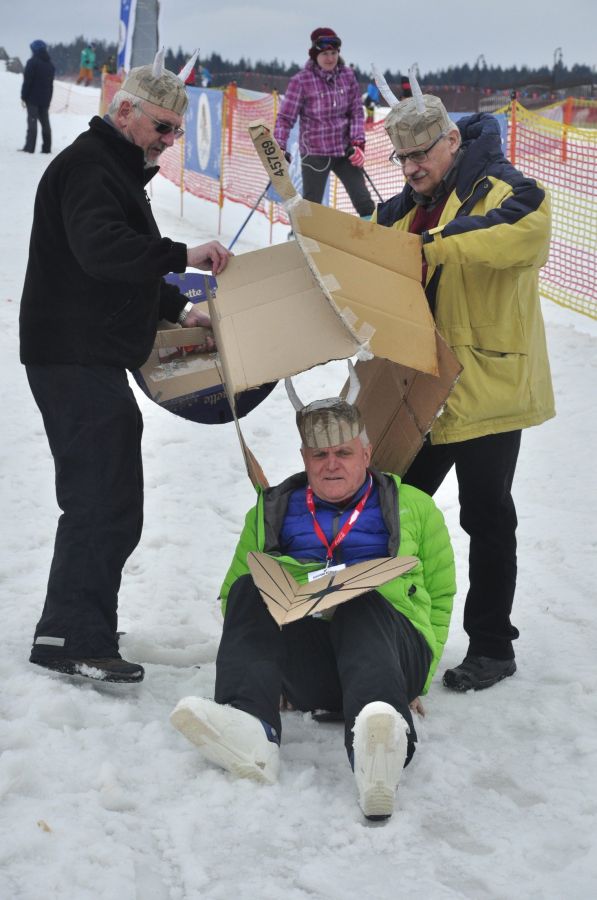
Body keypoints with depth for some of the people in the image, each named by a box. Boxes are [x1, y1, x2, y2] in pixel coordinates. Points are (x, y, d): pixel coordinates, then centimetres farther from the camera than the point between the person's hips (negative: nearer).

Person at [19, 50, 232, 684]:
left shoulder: (115, 169, 23)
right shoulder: (88, 166, -12)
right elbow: (100, 248, -29)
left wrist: (178, 310, 19)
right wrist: (183, 255, -31)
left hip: (92, 359, 11)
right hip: (76, 361, -11)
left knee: (100, 501, 15)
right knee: (106, 502, -12)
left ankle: (75, 629, 23)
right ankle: (71, 638, -9)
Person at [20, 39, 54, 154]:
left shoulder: (32, 62, -11)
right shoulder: (50, 64, 12)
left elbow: (27, 81, -13)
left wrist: (23, 96, -7)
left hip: (33, 98, -6)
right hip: (45, 98, 6)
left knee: (32, 121, -8)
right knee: (45, 121, 9)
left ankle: (30, 147, -12)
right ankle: (47, 147, 9)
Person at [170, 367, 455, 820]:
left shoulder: (413, 508, 21)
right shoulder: (271, 511, 25)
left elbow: (439, 595, 20)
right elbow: (232, 593, 23)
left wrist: (419, 675, 7)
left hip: (387, 643, -2)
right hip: (302, 658, 2)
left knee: (363, 602, -37)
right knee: (249, 591, -27)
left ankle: (381, 746, -67)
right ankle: (250, 728, -51)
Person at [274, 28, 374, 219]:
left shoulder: (347, 75, 0)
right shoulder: (301, 80, -13)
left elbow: (356, 111, 5)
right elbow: (285, 117, -11)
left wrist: (358, 142, -5)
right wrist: (279, 149, -21)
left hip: (344, 150, 4)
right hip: (315, 151, -4)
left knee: (364, 201, 5)